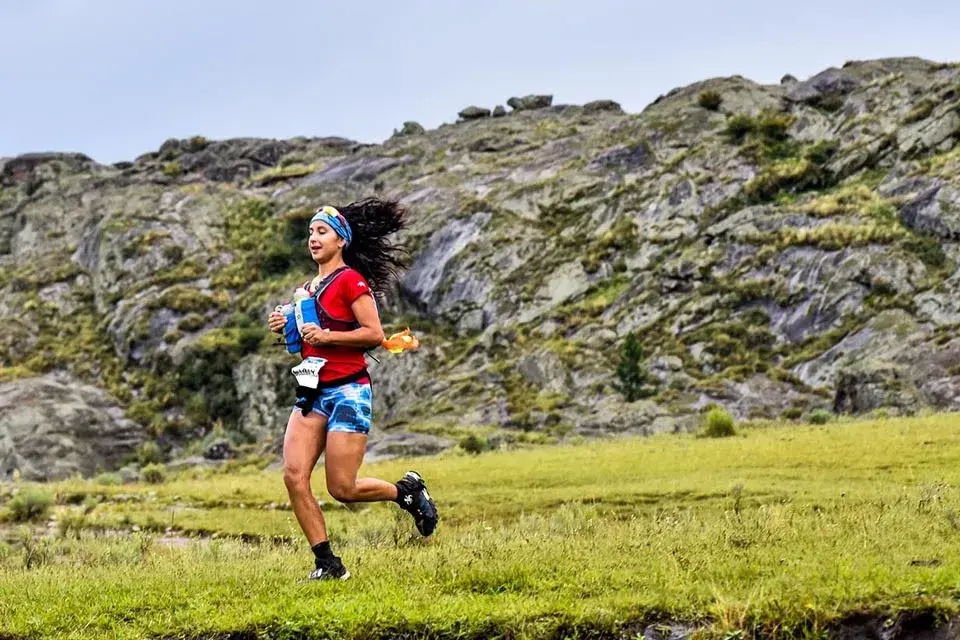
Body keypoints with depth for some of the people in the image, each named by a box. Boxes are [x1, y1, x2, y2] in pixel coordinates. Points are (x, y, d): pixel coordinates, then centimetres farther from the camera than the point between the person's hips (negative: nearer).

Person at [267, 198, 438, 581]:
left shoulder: (351, 280, -7)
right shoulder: (309, 288, 17)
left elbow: (375, 334, -14)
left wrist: (325, 336, -19)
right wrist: (287, 328, 8)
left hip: (348, 391, -8)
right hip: (312, 392, 8)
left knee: (341, 488, -8)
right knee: (294, 476, -8)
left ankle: (407, 490, 20)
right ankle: (328, 565, -1)